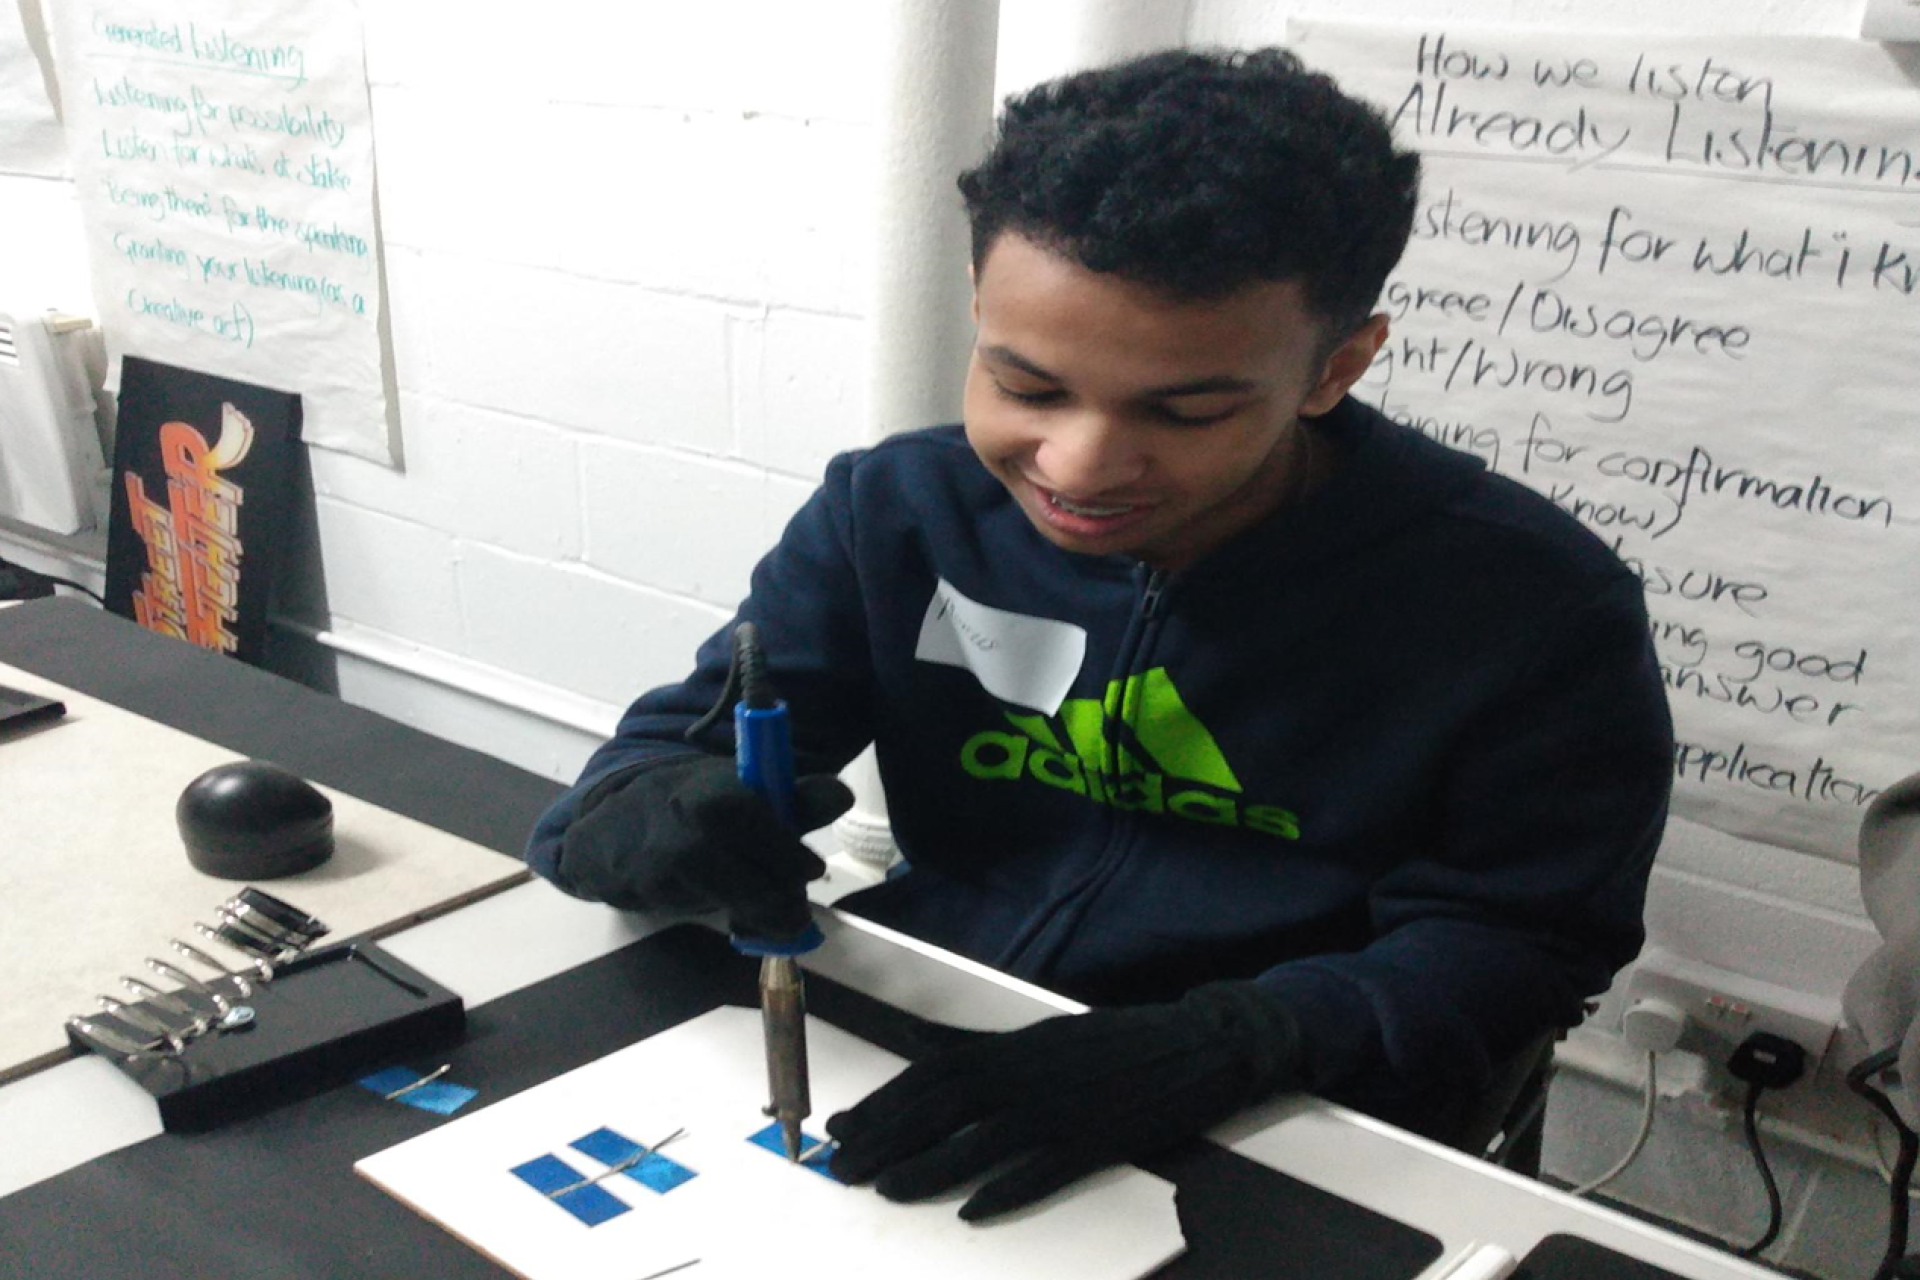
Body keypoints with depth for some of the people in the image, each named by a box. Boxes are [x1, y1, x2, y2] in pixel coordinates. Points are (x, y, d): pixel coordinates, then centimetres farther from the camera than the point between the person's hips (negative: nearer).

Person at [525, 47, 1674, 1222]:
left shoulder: (1529, 609, -13)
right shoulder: (895, 515, -4)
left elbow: (1512, 942, -9)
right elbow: (676, 748, -1)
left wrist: (1219, 1046, -26)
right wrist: (653, 815, -26)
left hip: (1276, 1165, -2)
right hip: (899, 1091, 3)